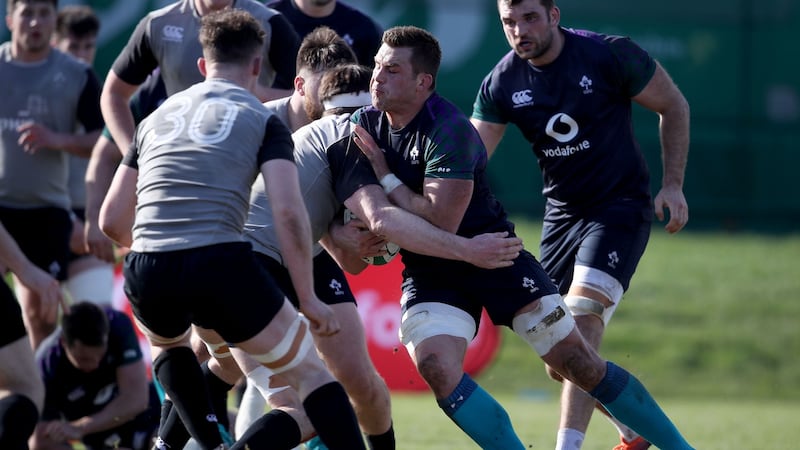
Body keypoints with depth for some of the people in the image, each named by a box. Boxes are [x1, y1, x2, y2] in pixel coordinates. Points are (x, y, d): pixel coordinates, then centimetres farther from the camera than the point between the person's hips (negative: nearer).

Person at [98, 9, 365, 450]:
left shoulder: (156, 118, 23)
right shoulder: (263, 121, 10)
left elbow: (111, 220, 25)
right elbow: (288, 214, -4)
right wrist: (308, 298, 4)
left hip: (146, 272, 4)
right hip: (221, 264, -4)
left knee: (168, 343, 39)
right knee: (309, 372, 9)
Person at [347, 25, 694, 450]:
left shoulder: (447, 130, -22)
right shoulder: (364, 125, -2)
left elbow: (441, 220, -28)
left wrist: (385, 179, -20)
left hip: (491, 254, -5)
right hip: (428, 268, 5)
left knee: (580, 363, -4)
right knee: (437, 370, -23)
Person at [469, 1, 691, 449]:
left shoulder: (611, 55, -15)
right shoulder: (502, 84, -6)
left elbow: (674, 106, -2)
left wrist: (673, 184, -7)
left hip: (621, 207, -5)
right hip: (561, 211, 5)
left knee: (582, 315, -26)